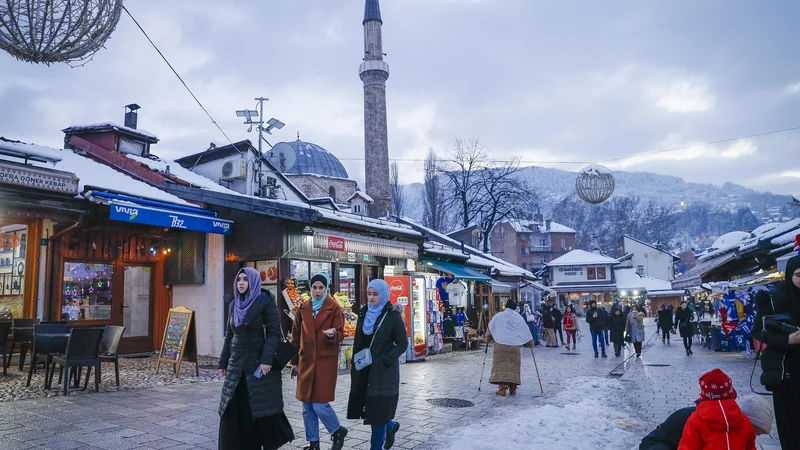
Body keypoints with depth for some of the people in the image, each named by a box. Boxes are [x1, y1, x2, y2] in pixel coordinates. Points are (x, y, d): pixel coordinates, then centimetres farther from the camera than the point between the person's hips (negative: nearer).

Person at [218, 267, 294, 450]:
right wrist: (223, 362, 13)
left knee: (263, 409, -1)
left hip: (259, 363, -6)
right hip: (237, 364, 6)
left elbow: (274, 332, -12)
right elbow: (229, 336, 16)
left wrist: (267, 360, -21)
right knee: (233, 411, 5)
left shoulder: (265, 301, -7)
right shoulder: (234, 305, 11)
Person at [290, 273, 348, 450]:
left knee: (320, 404, -8)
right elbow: (296, 337, 12)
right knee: (307, 406, 8)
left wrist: (333, 334, -29)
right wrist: (294, 361, 11)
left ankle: (338, 431, 19)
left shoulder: (334, 308, -4)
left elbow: (341, 336, -7)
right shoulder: (303, 308, 8)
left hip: (326, 361, -4)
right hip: (306, 361, 5)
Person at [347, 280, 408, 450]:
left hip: (384, 370, -6)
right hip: (364, 369, 6)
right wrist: (356, 362, 7)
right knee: (367, 407, 10)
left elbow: (403, 343, -7)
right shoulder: (364, 313, 7)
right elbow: (358, 341, 14)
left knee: (378, 409, -2)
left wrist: (385, 360, -16)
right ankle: (391, 426, 38)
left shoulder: (393, 315, -9)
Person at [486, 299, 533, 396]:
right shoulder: (519, 317, 11)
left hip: (500, 344, -2)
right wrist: (531, 341, 32)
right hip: (514, 345, 2)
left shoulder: (498, 316, 7)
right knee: (513, 366, 7)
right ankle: (513, 389, 7)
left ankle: (502, 388, -11)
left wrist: (488, 339, 27)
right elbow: (526, 330, 17)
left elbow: (490, 328, 11)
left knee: (501, 366, -3)